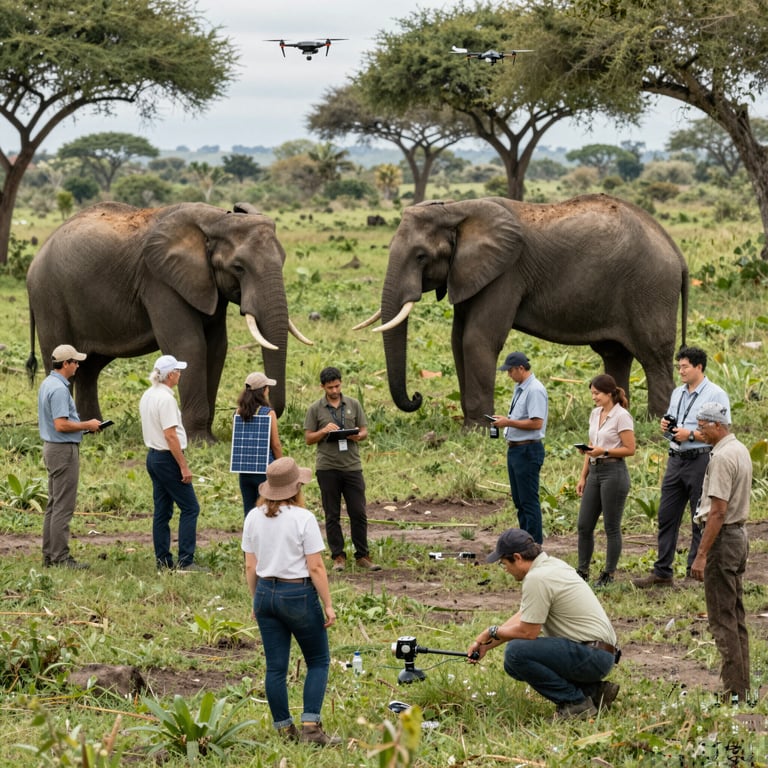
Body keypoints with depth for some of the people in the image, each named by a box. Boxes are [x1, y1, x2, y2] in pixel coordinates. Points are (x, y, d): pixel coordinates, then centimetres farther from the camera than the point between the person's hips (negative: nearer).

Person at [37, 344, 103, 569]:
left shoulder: (48, 384, 13)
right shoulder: (59, 388, -20)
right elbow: (61, 425, -26)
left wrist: (83, 425, 13)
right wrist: (87, 425, -13)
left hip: (51, 447, 11)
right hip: (64, 449, -11)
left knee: (54, 504, 13)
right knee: (63, 506, -8)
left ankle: (49, 555, 16)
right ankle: (60, 557, -7)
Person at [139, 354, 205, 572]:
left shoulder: (147, 396, 10)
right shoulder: (165, 399, -18)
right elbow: (170, 435, -21)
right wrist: (184, 466, -18)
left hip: (153, 455, 9)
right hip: (168, 458, -9)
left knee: (162, 511, 11)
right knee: (190, 508, -4)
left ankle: (163, 560, 12)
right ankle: (185, 560, -8)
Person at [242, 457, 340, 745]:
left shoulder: (254, 517, 3)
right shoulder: (303, 518, -13)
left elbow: (250, 566, 7)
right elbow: (315, 567, -13)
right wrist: (328, 604, -6)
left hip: (265, 592, 5)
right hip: (298, 593, -5)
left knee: (275, 666, 10)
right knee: (318, 661, 8)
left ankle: (284, 729, 15)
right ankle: (311, 725, -2)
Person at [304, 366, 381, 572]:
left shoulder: (353, 405, 8)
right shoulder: (315, 409, 4)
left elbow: (364, 431, 11)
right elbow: (308, 438, 4)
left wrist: (357, 436, -11)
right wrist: (324, 431, -14)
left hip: (352, 466, 1)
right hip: (327, 468, -1)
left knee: (358, 513, 0)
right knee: (332, 515, 4)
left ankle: (362, 556, 7)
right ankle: (338, 557, 10)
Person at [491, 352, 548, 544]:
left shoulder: (534, 390, -17)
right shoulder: (519, 388, 15)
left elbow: (536, 423, -23)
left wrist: (508, 422, -17)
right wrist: (504, 419, 6)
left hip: (528, 450, -11)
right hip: (515, 449, 11)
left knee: (529, 501, -7)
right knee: (519, 500, 14)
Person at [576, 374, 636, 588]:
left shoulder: (621, 416, -11)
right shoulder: (595, 414, 12)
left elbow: (630, 449, -13)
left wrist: (604, 451, -23)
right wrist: (583, 477, 15)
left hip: (614, 472, -8)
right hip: (595, 472, 8)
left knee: (612, 527, 0)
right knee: (584, 525, 8)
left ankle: (609, 575, 8)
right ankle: (582, 571, 17)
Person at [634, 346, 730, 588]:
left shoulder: (715, 395, -9)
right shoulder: (678, 393, 15)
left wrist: (690, 435, -20)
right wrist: (665, 426, 3)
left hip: (700, 461, -8)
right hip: (676, 459, 8)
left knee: (701, 521, 1)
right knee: (666, 516, 7)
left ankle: (695, 572, 7)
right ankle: (662, 573, 12)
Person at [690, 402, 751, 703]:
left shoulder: (722, 457, -19)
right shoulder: (741, 450, 13)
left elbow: (718, 511, -23)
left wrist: (701, 554, -22)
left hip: (722, 537, -10)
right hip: (740, 534, 10)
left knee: (722, 618, -7)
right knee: (736, 615, 15)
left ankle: (734, 691, -7)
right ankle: (741, 685, 19)